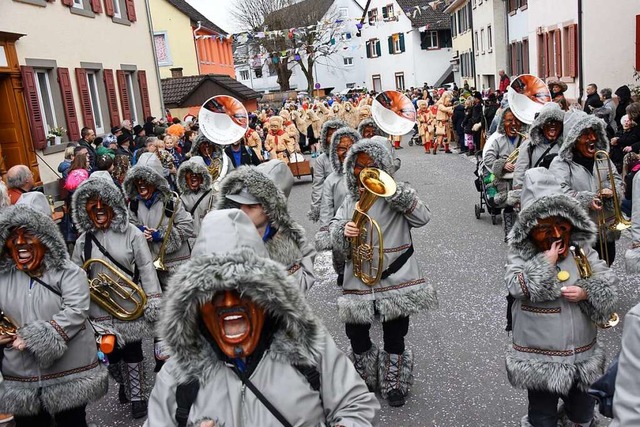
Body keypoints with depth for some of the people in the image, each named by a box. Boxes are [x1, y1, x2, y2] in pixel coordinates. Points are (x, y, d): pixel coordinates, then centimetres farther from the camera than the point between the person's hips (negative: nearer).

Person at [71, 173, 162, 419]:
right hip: (101, 311, 2)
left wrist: (154, 302, -11)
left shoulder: (131, 233, -6)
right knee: (112, 353, 14)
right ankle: (125, 385, 41)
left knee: (132, 352, 8)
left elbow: (146, 268, -7)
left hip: (131, 307, -2)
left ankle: (137, 395, 27)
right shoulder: (84, 240, 1)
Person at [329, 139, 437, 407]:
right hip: (359, 280, 3)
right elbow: (335, 242, 4)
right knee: (356, 335, 8)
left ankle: (394, 385, 33)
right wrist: (343, 231, -19)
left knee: (394, 337, 9)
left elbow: (422, 217, -17)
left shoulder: (395, 196, -1)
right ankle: (364, 382, 34)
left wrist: (394, 191, -24)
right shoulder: (349, 200, 8)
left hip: (395, 279, -3)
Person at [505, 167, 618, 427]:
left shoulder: (581, 251, -3)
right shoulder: (521, 256, -12)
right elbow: (517, 287, -26)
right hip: (539, 358, -3)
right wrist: (546, 262, -24)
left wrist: (587, 292, -22)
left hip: (582, 354, 4)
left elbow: (609, 284, -3)